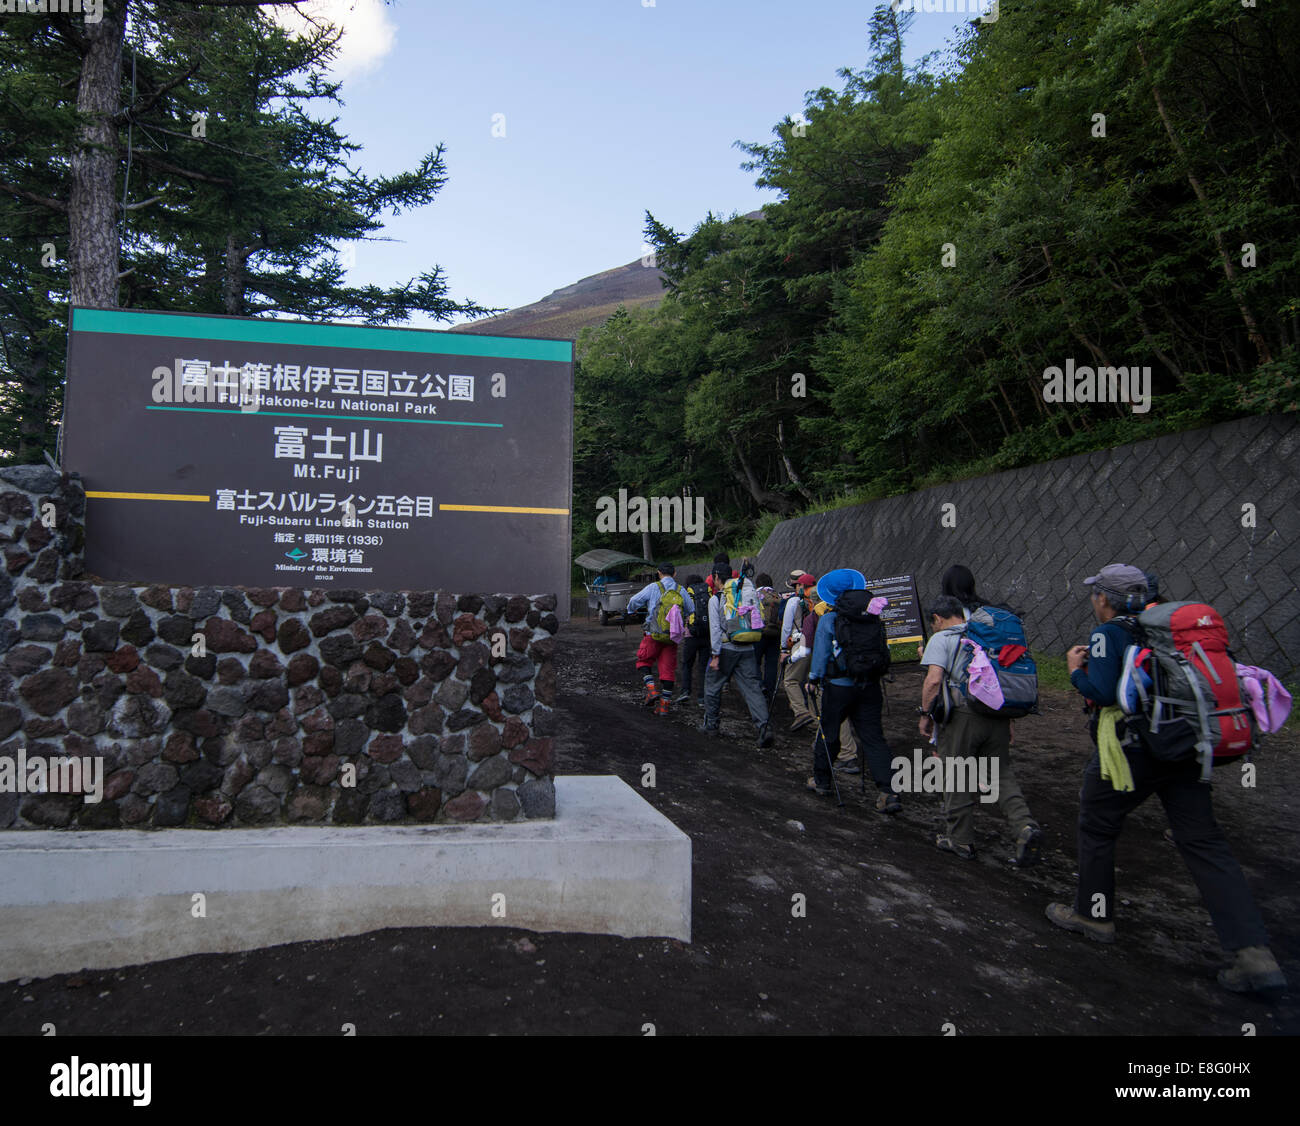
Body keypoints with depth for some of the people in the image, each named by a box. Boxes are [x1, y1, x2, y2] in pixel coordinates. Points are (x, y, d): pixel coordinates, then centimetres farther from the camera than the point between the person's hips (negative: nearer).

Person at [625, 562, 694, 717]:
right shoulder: (682, 591, 5)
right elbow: (691, 610, 14)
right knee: (668, 669, 8)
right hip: (672, 637, 3)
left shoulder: (654, 587, -5)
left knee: (643, 661, 16)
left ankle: (651, 689, -3)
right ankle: (664, 705, 9)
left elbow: (634, 601, 0)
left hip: (653, 635, -3)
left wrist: (631, 611, 22)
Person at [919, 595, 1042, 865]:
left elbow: (934, 680, -15)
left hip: (963, 716, -5)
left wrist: (925, 714, -3)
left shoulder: (941, 639, -2)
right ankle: (1025, 825, -7)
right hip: (998, 713, 6)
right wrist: (1008, 719, 22)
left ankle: (960, 840, 17)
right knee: (1001, 773, 13)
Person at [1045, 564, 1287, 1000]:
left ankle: (1093, 914, 28)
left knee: (1097, 827, 14)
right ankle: (1254, 954, 0)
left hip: (1131, 750, -7)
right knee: (1204, 842, 5)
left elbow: (1101, 692, -22)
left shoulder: (1108, 634, -11)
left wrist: (1077, 670, -3)